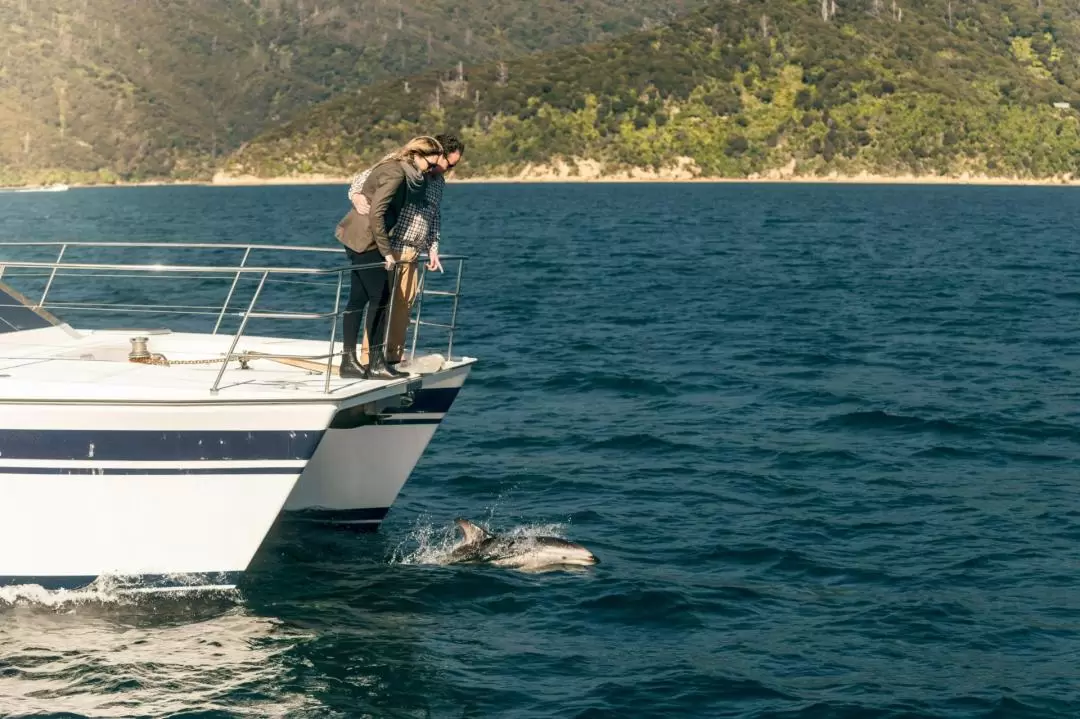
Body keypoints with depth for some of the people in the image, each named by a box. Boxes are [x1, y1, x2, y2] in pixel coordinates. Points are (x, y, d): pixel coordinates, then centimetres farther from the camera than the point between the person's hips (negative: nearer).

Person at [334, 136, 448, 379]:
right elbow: (376, 214, -24)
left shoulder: (404, 171, 11)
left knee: (359, 297, 10)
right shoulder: (395, 173, -19)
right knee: (380, 297, -6)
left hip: (356, 237, 10)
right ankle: (376, 364, -3)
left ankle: (349, 361, 14)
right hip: (364, 238, -10)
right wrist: (386, 251, -20)